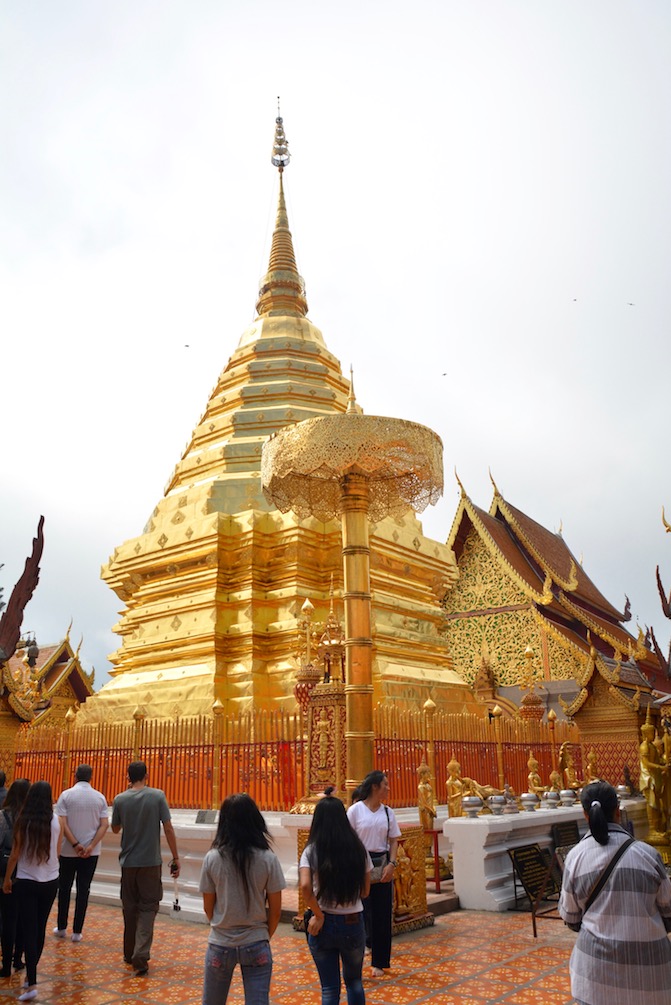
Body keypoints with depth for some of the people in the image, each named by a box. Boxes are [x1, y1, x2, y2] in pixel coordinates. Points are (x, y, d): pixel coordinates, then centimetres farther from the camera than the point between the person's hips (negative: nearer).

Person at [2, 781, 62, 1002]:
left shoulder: (23, 822, -12)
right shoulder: (56, 821, -6)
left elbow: (15, 854, -6)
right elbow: (57, 853, 5)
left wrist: (7, 878, 8)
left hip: (26, 881, -2)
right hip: (50, 881, 3)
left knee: (29, 930, 0)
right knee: (40, 928, 16)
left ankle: (32, 983, -7)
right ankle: (31, 975, 28)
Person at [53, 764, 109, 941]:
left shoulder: (66, 795, -7)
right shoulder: (100, 797, 0)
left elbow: (62, 823, -13)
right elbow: (104, 825, -7)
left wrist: (75, 845, -11)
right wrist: (91, 846, -11)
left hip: (68, 850, -1)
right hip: (91, 852, 1)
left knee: (64, 888, 15)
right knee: (83, 890, 7)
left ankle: (61, 928, 23)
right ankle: (77, 931, 9)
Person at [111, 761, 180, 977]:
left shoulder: (120, 799, -4)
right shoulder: (157, 796, -8)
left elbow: (115, 828, 12)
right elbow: (168, 828, -9)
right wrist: (175, 858, -1)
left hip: (128, 862, 2)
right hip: (151, 862, -2)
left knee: (129, 907, 16)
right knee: (148, 907, 5)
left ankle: (130, 954, 27)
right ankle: (140, 955, -9)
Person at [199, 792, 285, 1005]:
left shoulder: (212, 858, -10)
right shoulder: (268, 859, -11)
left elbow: (208, 907, 0)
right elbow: (275, 909, -5)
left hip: (220, 945, 1)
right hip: (256, 945, -1)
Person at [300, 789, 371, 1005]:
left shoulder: (312, 850, -10)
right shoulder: (358, 849, -4)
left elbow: (305, 886, -25)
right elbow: (365, 891, 3)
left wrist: (318, 915, -12)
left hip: (323, 923, -1)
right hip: (352, 923, 2)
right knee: (354, 982, 24)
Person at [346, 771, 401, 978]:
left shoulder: (388, 812, 4)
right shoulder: (355, 810, -7)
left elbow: (393, 841, 7)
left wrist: (391, 863, -7)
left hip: (382, 866, 4)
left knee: (382, 915, 8)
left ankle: (379, 962, 23)